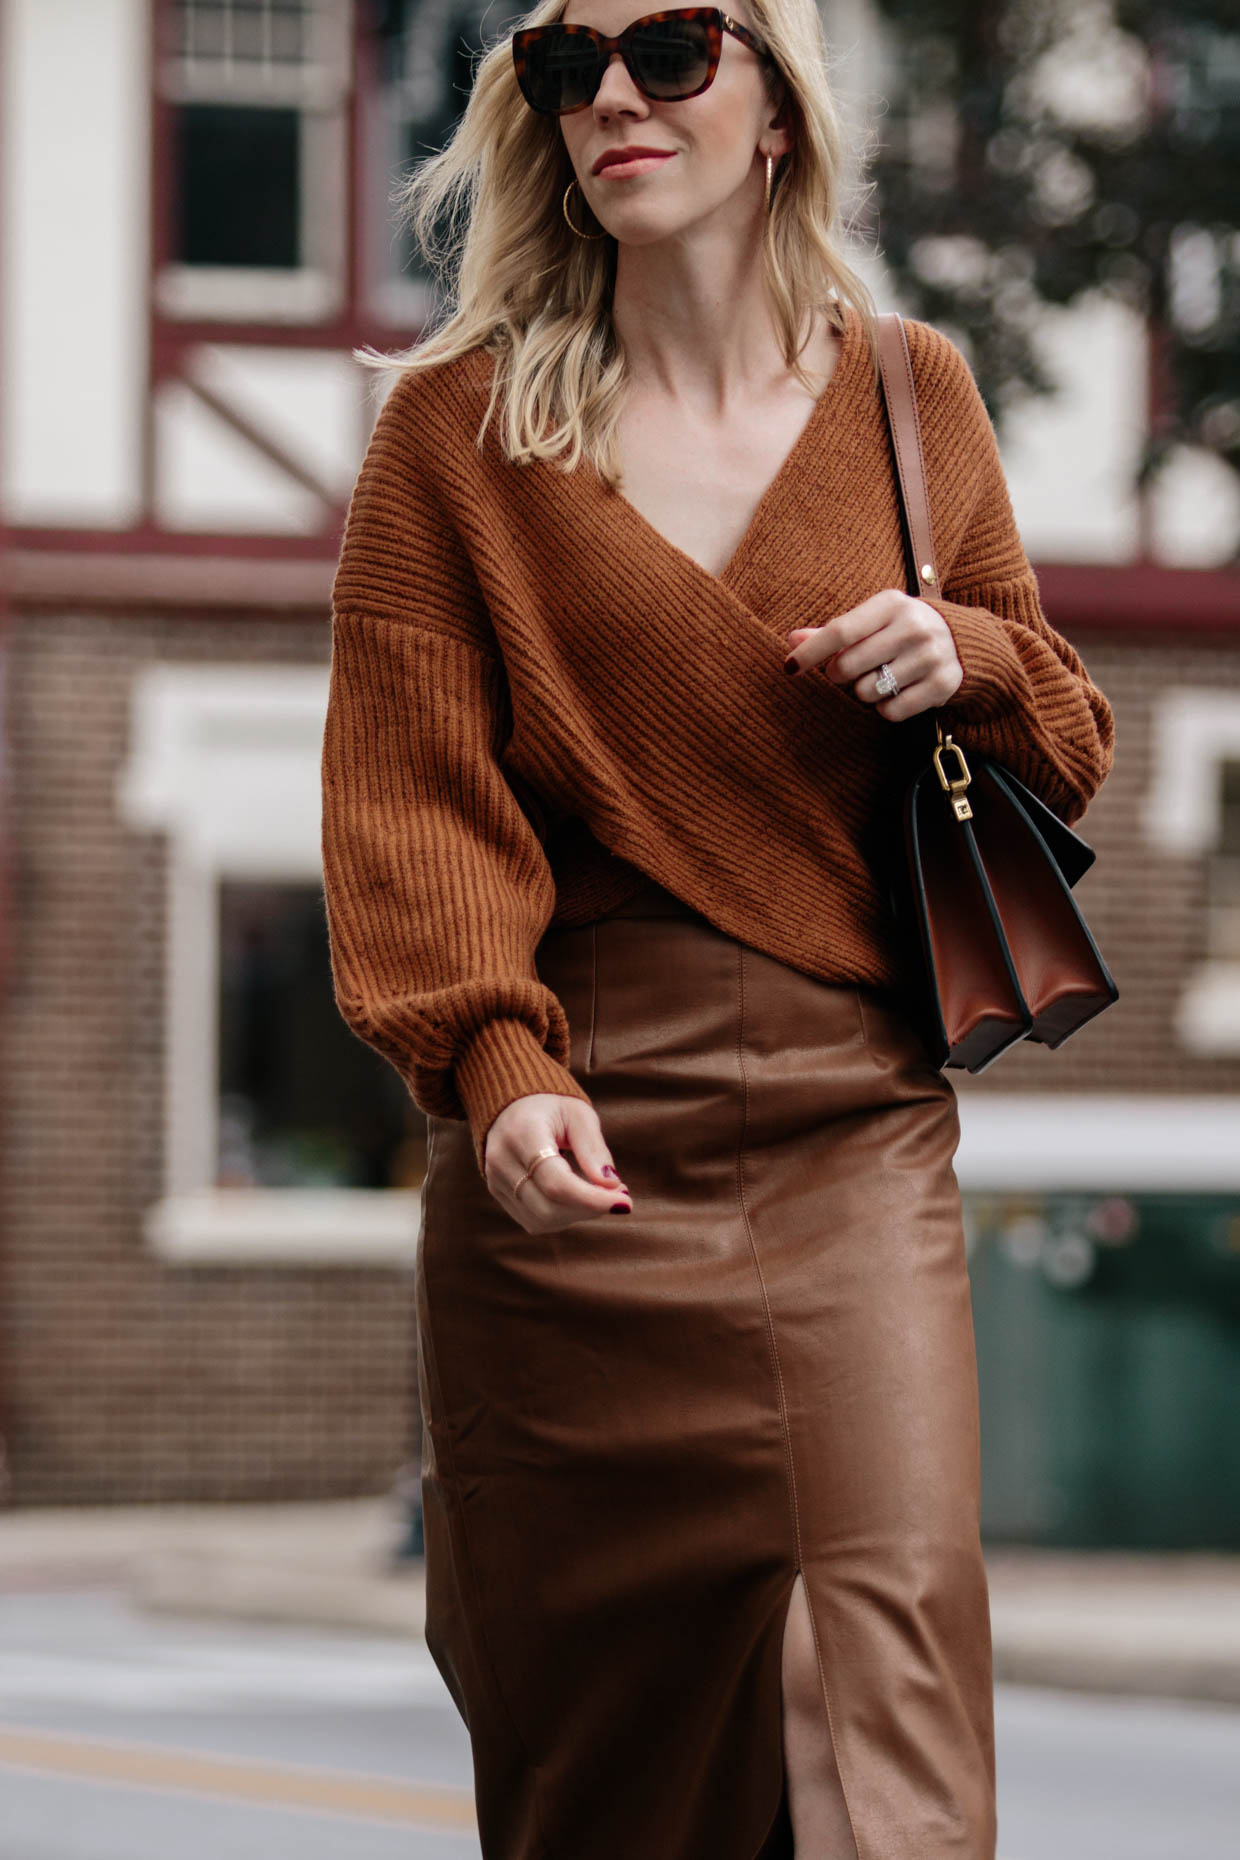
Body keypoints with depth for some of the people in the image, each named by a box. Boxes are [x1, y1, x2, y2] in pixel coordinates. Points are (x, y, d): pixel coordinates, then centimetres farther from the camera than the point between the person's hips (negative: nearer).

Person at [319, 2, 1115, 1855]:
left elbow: (1070, 744, 20)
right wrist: (494, 1061, -21)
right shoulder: (457, 428, 3)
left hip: (854, 1128, 1)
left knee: (897, 1620, -14)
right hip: (580, 1131, -1)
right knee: (591, 1701, 4)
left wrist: (968, 658, -4)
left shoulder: (912, 397, 10)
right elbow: (410, 792, -5)